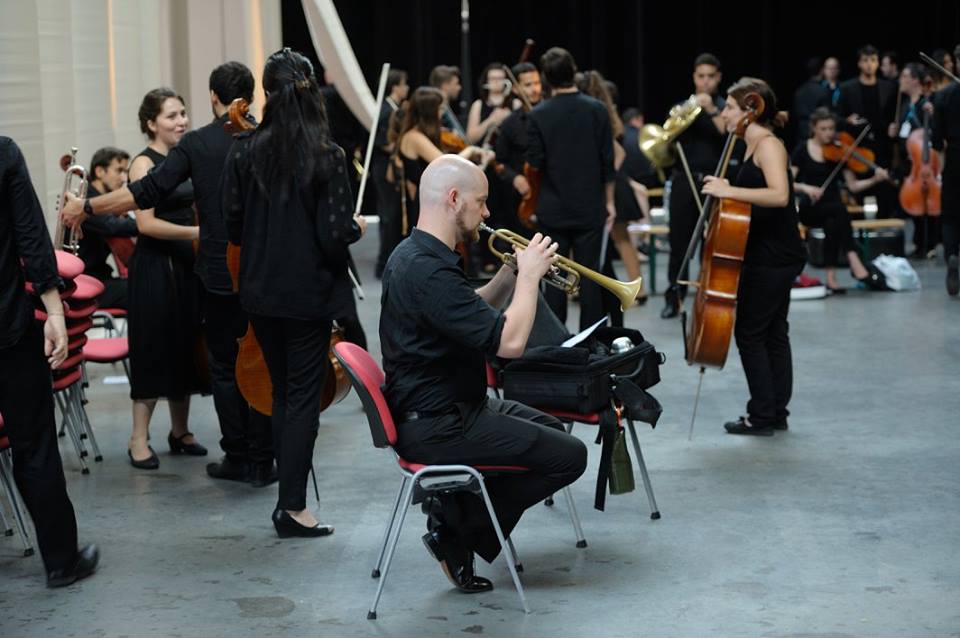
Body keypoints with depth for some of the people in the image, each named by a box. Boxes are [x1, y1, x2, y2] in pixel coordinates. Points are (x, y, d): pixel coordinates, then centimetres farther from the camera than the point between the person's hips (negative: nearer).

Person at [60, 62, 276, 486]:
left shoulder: (196, 144, -5)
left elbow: (147, 193, -9)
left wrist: (87, 208, 0)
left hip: (219, 273, -1)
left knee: (224, 367, 11)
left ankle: (237, 457, 14)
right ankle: (262, 462, 10)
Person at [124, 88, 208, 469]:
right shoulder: (144, 164, -9)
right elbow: (146, 223, -18)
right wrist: (196, 232, -22)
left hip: (188, 265, 7)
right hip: (155, 266, -6)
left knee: (185, 347, 10)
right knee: (154, 349, -3)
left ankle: (180, 432, 21)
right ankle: (139, 440, 5)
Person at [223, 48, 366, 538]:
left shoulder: (244, 152, -4)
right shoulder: (327, 156, -15)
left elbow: (233, 226, 1)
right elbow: (336, 234, -18)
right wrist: (356, 227, 4)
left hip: (261, 292, 4)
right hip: (309, 295, -4)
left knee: (282, 393, 18)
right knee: (304, 397, 5)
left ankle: (288, 496, 24)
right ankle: (293, 507, 6)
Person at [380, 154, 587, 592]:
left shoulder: (413, 255, 8)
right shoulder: (429, 270, -26)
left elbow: (474, 316, 19)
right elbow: (509, 341, -29)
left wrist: (510, 276, 3)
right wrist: (529, 276, -15)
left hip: (435, 407, 11)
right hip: (437, 425, -11)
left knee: (550, 429, 23)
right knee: (568, 456, -8)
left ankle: (455, 506, 13)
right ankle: (457, 530, 1)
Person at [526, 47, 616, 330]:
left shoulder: (538, 115, -8)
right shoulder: (596, 109, -6)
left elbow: (535, 161, -7)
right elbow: (607, 160, -3)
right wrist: (609, 201, 6)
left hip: (553, 210, 0)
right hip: (589, 208, 0)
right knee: (589, 275, 5)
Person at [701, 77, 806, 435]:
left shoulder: (768, 144, -15)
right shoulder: (754, 147, 14)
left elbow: (779, 195, -30)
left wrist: (729, 191, -31)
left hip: (772, 258, -10)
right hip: (771, 257, 10)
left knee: (749, 332, -4)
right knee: (773, 333, 13)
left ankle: (762, 416, 2)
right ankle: (776, 413, 20)